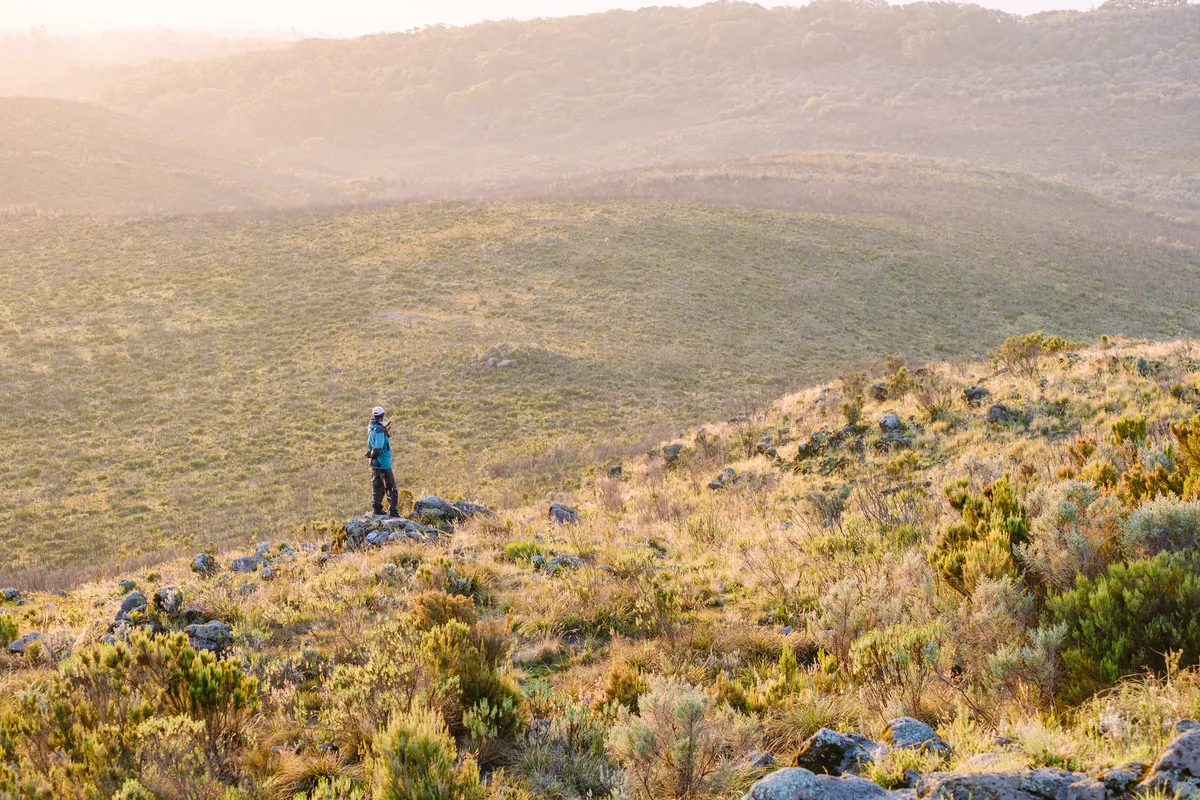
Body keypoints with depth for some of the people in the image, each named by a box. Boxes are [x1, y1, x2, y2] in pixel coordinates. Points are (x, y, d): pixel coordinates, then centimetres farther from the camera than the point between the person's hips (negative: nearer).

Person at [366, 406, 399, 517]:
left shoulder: (371, 429, 7)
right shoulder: (379, 430, -21)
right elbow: (378, 447, -28)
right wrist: (373, 454, -13)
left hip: (375, 464, 9)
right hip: (383, 464, -9)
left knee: (377, 487, 19)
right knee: (391, 489, -5)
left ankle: (376, 509, 26)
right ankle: (393, 512, -7)